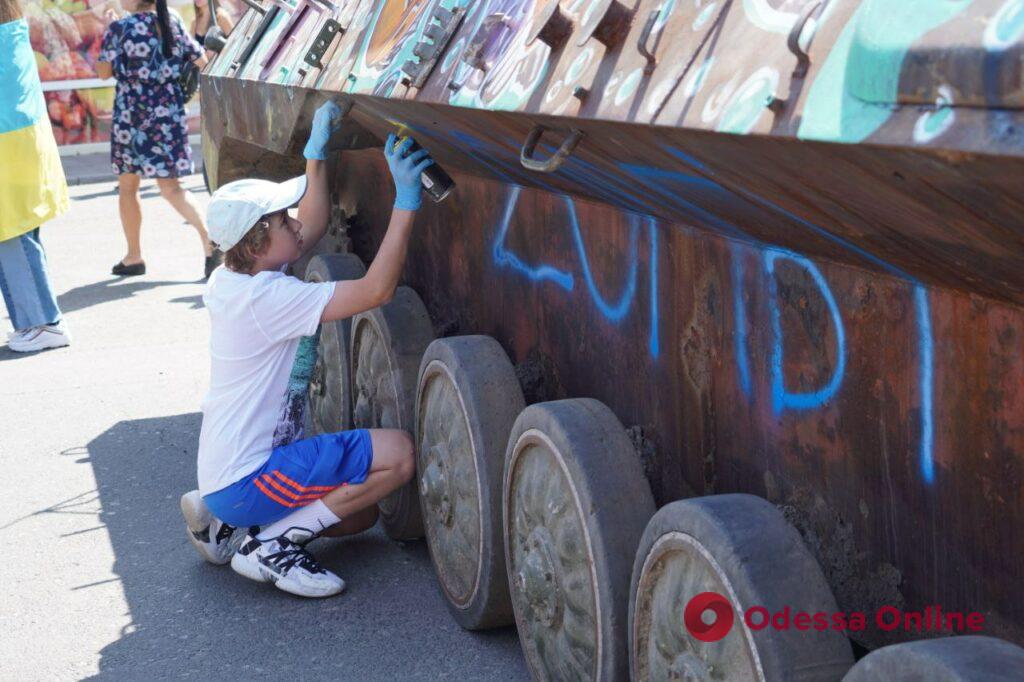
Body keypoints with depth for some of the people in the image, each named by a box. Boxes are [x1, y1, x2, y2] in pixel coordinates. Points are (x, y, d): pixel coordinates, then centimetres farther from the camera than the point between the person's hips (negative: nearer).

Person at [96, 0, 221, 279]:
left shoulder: (119, 29, -9)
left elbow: (104, 71, -1)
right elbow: (201, 62, 5)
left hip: (131, 115, -3)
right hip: (169, 113, 3)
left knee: (127, 185, 13)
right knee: (170, 186, 6)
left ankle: (133, 257, 19)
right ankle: (208, 239, -14)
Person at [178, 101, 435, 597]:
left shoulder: (232, 280, 5)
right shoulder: (267, 297, -24)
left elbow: (311, 230, 21)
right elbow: (376, 290, -28)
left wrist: (317, 153, 18)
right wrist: (406, 201, -27)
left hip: (224, 472, 10)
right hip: (247, 479, -10)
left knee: (358, 514, 24)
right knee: (397, 453, -18)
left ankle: (226, 524, 16)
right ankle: (272, 545, -11)